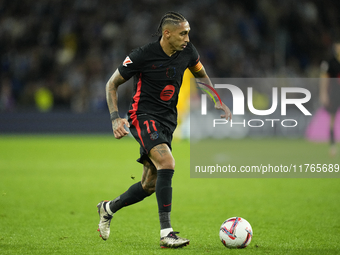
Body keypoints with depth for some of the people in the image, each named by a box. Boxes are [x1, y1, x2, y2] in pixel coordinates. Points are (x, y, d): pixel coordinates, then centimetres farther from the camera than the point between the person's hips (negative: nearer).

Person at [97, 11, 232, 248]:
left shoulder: (187, 51, -1)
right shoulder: (143, 56, -16)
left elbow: (201, 73, 21)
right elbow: (112, 84, -6)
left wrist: (218, 102, 10)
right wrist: (116, 118, -17)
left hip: (167, 121, 7)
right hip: (144, 116, -7)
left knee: (150, 185, 10)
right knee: (167, 163, -29)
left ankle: (108, 208, 37)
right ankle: (166, 232, -29)